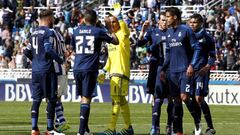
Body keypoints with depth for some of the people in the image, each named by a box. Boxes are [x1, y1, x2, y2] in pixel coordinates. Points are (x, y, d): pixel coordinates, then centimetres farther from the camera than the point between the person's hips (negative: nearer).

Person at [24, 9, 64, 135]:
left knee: (36, 99, 8)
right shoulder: (48, 32, -10)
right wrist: (60, 60, -11)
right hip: (47, 70, -7)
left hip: (35, 70, 7)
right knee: (51, 99, 1)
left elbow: (27, 51, 15)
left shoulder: (34, 33, 13)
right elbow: (49, 49, -21)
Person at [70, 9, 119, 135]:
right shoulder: (98, 31, -1)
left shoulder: (76, 31, 10)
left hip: (77, 69, 4)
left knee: (83, 97, 18)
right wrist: (112, 31, 28)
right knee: (86, 98, -5)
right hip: (90, 70, -4)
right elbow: (115, 42, 10)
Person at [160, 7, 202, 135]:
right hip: (173, 71, 6)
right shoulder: (169, 32, 13)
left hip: (185, 70, -6)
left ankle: (197, 122, 4)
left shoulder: (186, 30, -7)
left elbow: (197, 48, -7)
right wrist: (163, 69, 17)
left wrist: (191, 65, -17)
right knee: (176, 100, 6)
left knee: (184, 97, -16)